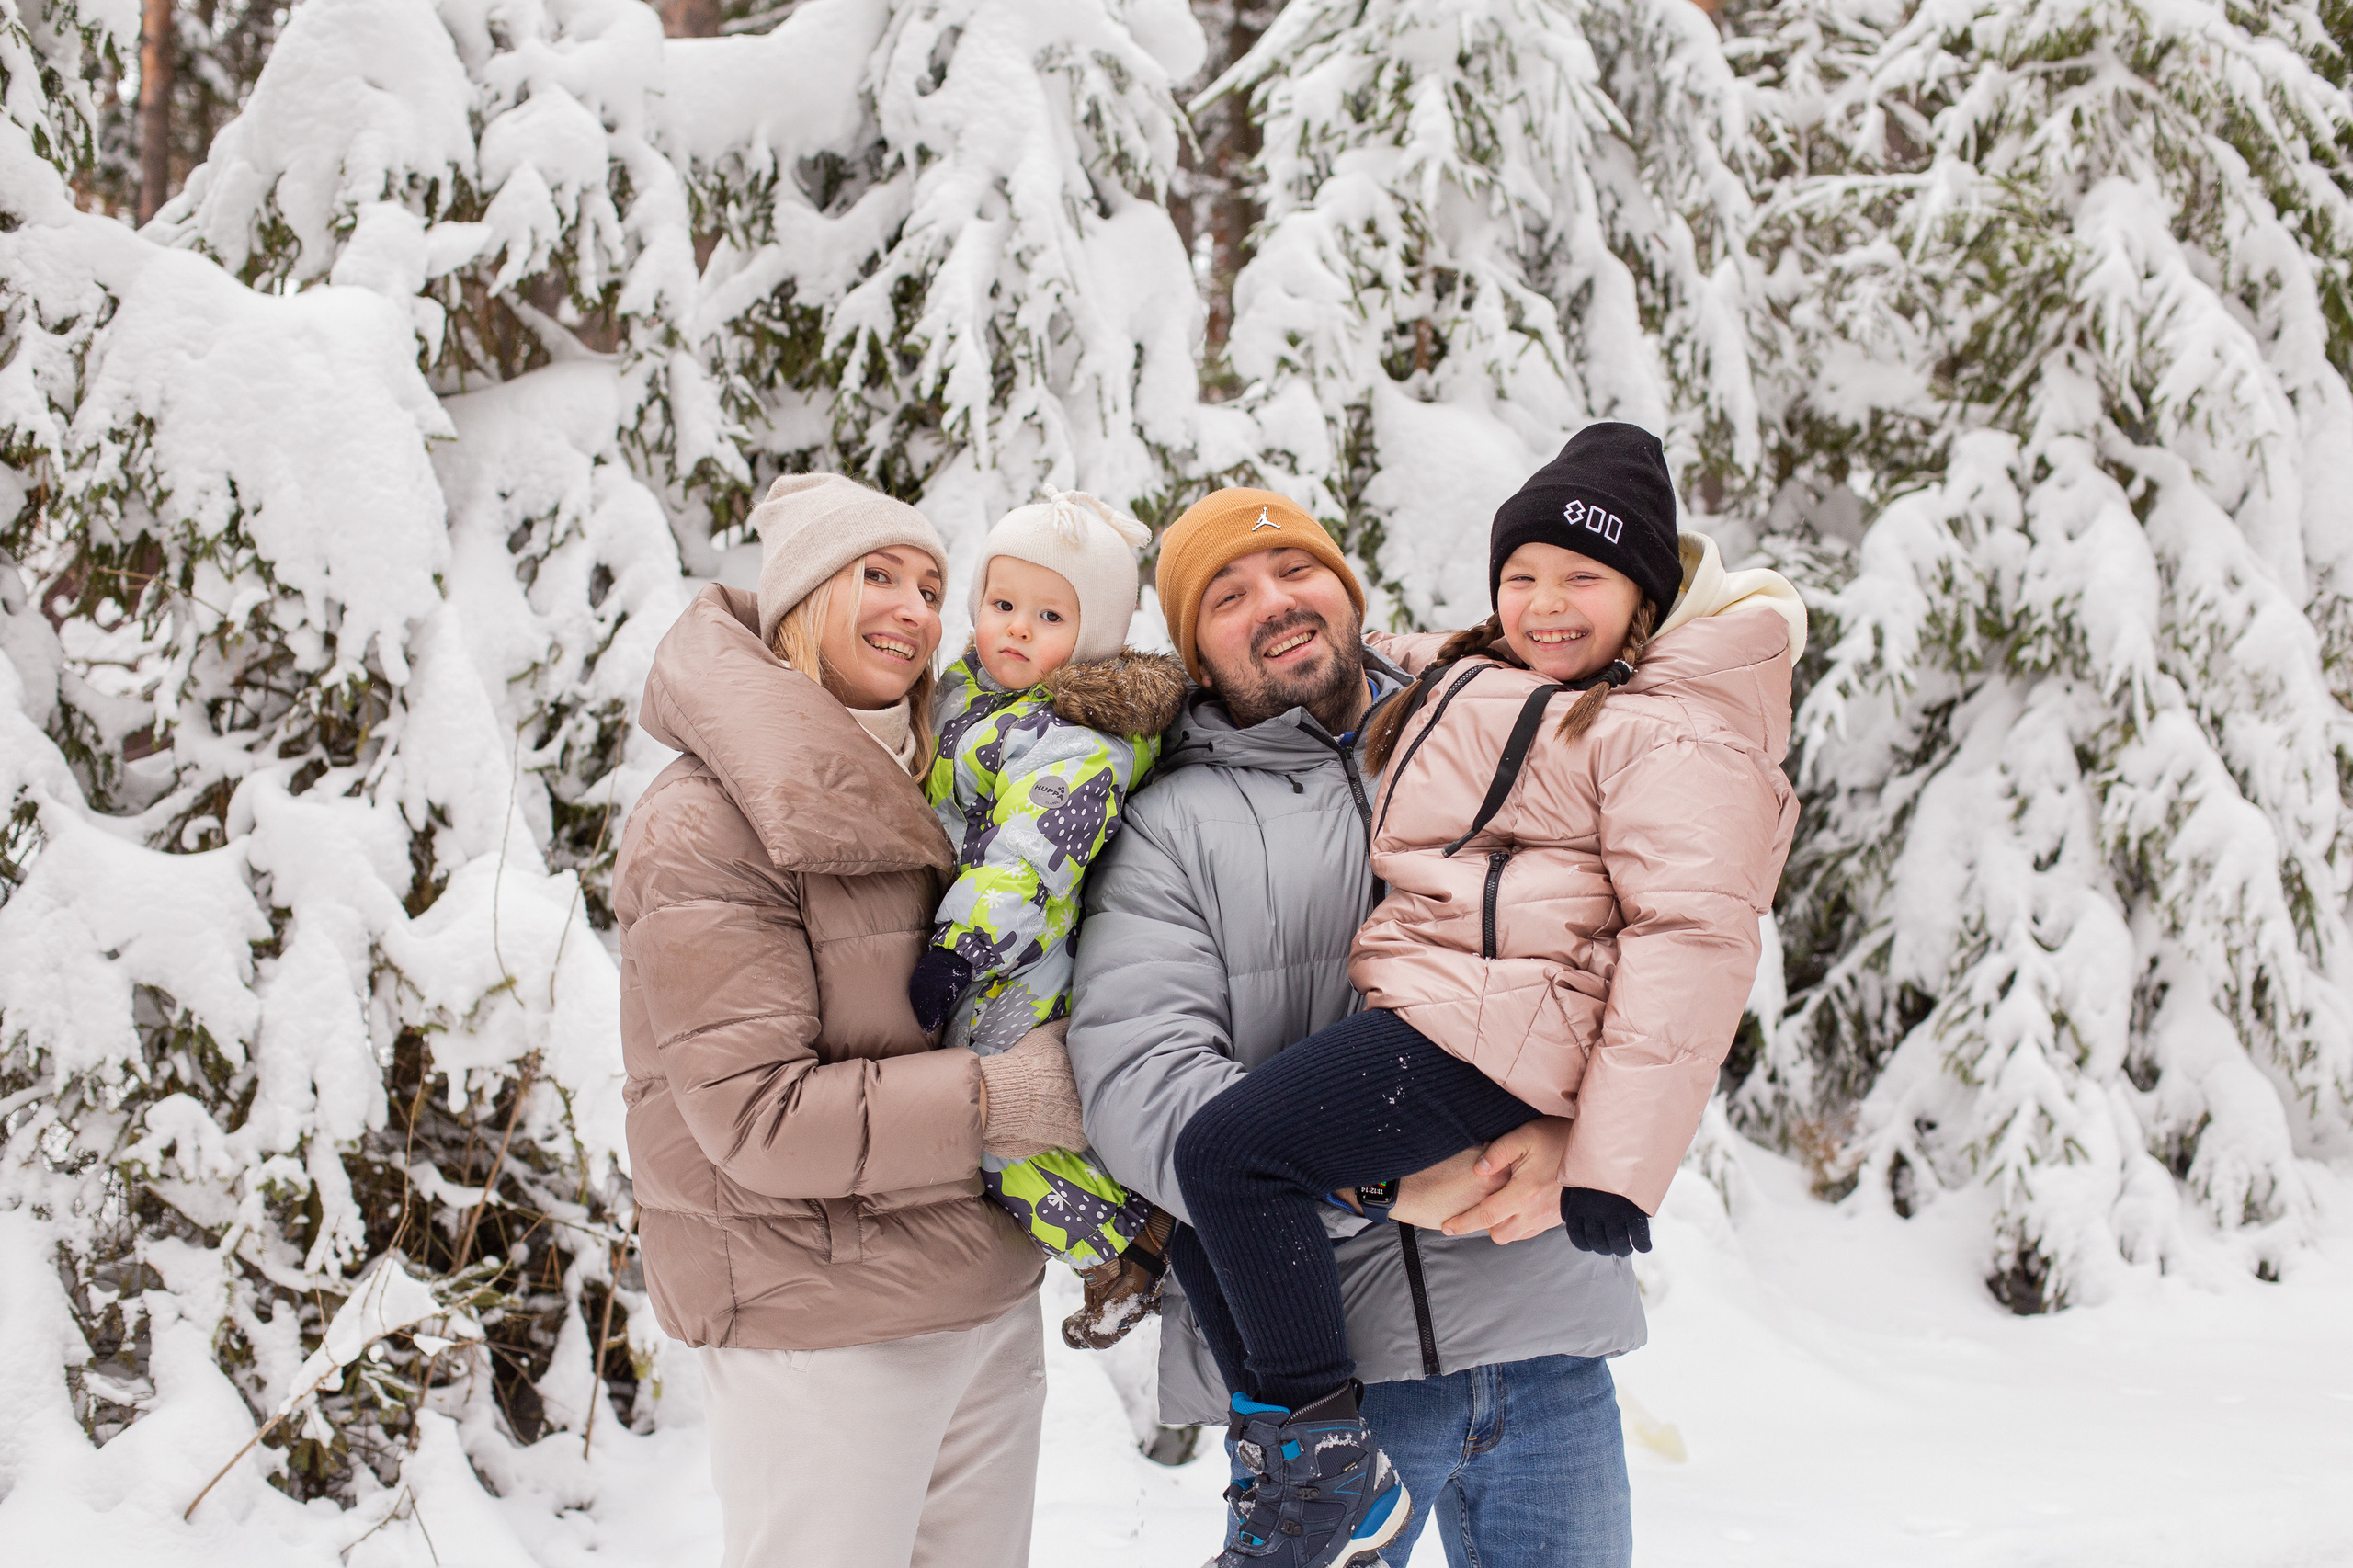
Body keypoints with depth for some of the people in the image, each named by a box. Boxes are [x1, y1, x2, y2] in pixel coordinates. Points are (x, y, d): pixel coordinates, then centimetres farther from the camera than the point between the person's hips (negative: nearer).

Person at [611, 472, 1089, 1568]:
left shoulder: (925, 797, 11)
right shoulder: (704, 828, -14)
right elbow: (756, 1115, -20)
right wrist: (998, 1098, -19)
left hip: (990, 1300, 7)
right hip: (818, 1324, -7)